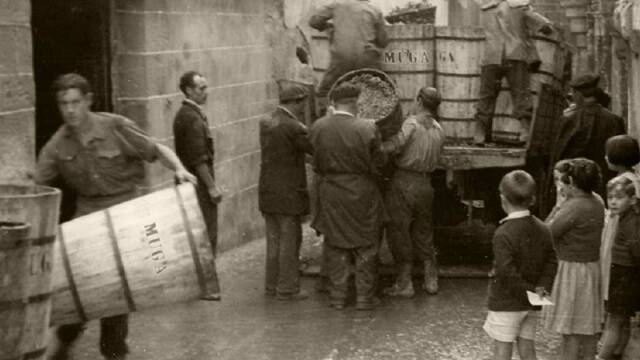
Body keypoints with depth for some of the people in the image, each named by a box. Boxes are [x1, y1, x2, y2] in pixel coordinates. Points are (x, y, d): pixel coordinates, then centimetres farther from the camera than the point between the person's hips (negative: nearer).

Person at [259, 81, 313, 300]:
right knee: (290, 241, 2)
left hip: (267, 193, 7)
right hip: (289, 195, -7)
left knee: (274, 240, 15)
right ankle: (287, 288, 7)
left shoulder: (266, 124, 6)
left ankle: (272, 285, 22)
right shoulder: (293, 128, -18)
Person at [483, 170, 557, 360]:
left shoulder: (504, 233, -18)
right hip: (533, 306, 6)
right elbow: (551, 262, 3)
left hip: (506, 303, -6)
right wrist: (542, 287, -4)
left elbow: (506, 271, -24)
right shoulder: (542, 229, 3)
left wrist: (528, 290, -15)